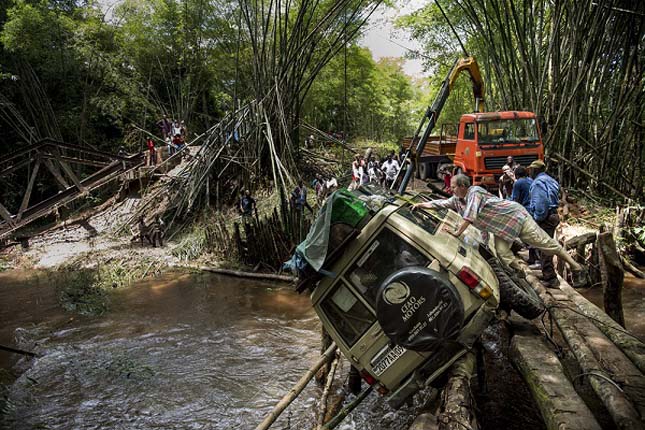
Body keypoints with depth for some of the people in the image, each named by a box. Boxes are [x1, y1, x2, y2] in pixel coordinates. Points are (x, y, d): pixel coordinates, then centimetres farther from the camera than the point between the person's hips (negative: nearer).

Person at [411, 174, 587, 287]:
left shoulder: (475, 192, -25)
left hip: (516, 215, -8)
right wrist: (421, 204, 0)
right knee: (502, 253, -11)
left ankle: (576, 268, 8)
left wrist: (457, 232, -31)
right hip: (501, 228, 8)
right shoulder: (457, 200, 1)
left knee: (545, 243, -2)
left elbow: (470, 217, -34)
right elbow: (439, 203, 8)